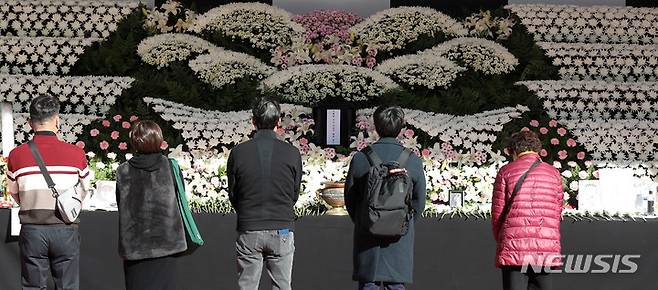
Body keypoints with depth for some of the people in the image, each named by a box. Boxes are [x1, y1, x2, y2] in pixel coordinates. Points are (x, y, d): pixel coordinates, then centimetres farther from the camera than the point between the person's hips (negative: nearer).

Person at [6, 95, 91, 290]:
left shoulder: (16, 155, -4)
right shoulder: (76, 154, -7)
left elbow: (15, 195, 8)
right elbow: (83, 192, 6)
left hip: (32, 228, 1)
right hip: (65, 230, -1)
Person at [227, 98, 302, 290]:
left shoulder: (238, 153, -5)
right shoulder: (292, 153, -5)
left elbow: (233, 194, 5)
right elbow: (295, 194, 5)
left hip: (248, 231, 0)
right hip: (282, 230, 0)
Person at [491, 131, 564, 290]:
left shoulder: (506, 172, 4)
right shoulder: (553, 173, 11)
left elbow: (497, 213, 3)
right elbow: (557, 213, 11)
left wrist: (500, 241, 18)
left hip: (513, 248, -2)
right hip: (546, 250, 2)